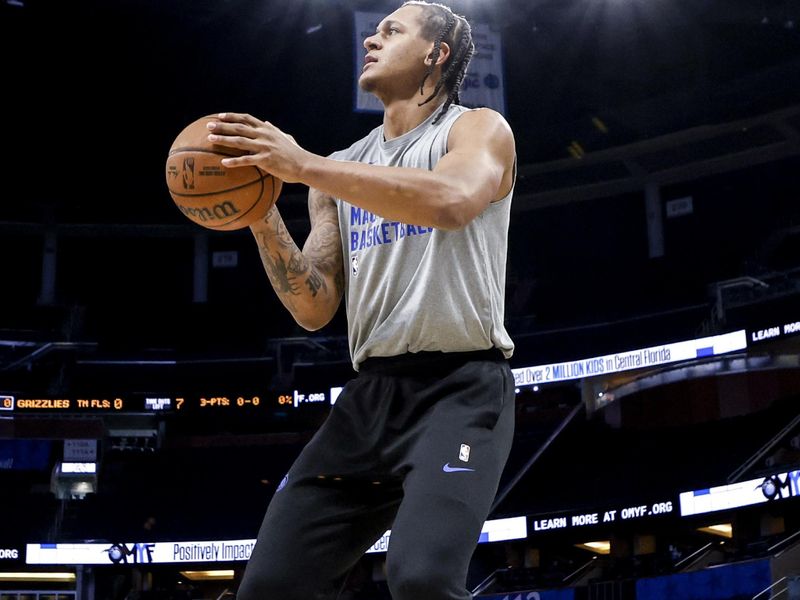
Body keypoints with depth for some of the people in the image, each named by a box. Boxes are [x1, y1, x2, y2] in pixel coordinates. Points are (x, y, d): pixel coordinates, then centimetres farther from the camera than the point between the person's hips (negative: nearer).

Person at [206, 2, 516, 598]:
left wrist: (305, 165, -21)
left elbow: (451, 201, -22)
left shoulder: (479, 129, 3)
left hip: (461, 386, -6)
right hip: (372, 392, 6)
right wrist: (263, 220, -4)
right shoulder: (341, 171, 18)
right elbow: (315, 309, 13)